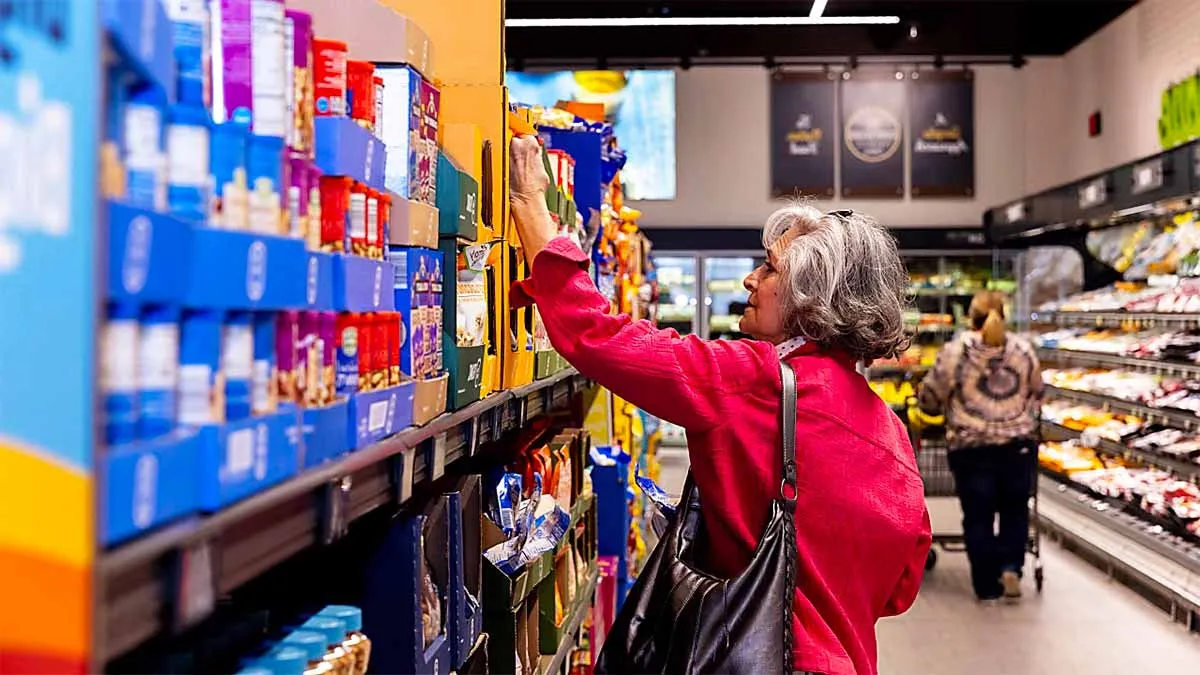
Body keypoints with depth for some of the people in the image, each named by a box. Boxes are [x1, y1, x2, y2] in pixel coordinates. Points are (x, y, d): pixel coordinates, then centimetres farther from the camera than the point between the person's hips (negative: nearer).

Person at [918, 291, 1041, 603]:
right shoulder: (1023, 349, 6)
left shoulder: (955, 351, -5)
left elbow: (931, 398, -1)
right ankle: (1011, 566, 5)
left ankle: (987, 586, 11)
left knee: (978, 516, 7)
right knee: (1015, 509, 21)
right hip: (1018, 444, 3)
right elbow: (1037, 394, 16)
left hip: (972, 448, -3)